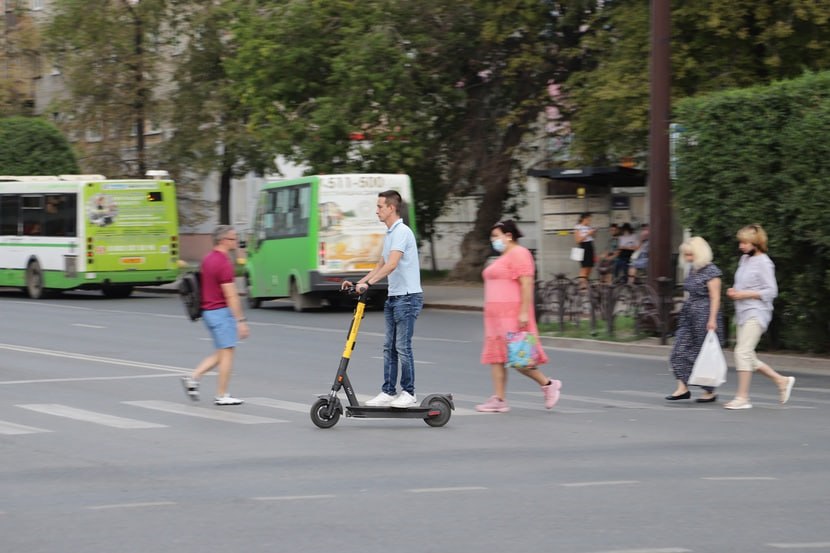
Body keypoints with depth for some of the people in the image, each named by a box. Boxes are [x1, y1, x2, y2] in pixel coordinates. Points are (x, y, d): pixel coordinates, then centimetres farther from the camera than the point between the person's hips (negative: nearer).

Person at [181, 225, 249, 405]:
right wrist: (241, 320, -18)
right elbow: (231, 296, -20)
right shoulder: (224, 263, -18)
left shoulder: (208, 259, 11)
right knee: (227, 353, 0)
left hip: (208, 311, 9)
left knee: (221, 353, 15)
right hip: (221, 311, -9)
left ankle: (193, 378, 5)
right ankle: (221, 395, 3)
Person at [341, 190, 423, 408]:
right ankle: (388, 392, 11)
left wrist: (368, 283, -29)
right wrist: (358, 283, 21)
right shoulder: (389, 234, 18)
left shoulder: (402, 232, -14)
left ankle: (409, 393, 0)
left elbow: (392, 264, -25)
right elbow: (381, 265, 27)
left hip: (408, 296, -10)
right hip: (393, 297, 10)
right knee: (389, 347, 9)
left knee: (403, 347, -6)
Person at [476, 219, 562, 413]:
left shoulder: (518, 254, -9)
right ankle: (498, 399, 1)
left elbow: (527, 284, -18)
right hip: (497, 315, 10)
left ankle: (547, 384, 2)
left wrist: (524, 312, -24)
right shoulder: (503, 257, 22)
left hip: (512, 314, -10)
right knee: (495, 356, 3)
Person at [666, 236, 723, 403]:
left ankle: (709, 392, 11)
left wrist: (712, 319, -20)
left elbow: (715, 298, -15)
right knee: (680, 351, -1)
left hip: (704, 317, -9)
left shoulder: (711, 271, -12)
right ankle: (683, 388, -1)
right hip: (689, 317, 9)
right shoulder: (693, 270, 13)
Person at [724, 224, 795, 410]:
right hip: (743, 313, 9)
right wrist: (734, 292, 5)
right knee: (748, 357, 9)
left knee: (743, 351, -15)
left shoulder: (763, 262, -9)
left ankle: (742, 397, -11)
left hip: (756, 313, -9)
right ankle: (782, 381, 21)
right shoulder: (744, 259, 15)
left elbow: (771, 291, -13)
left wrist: (744, 294, -16)